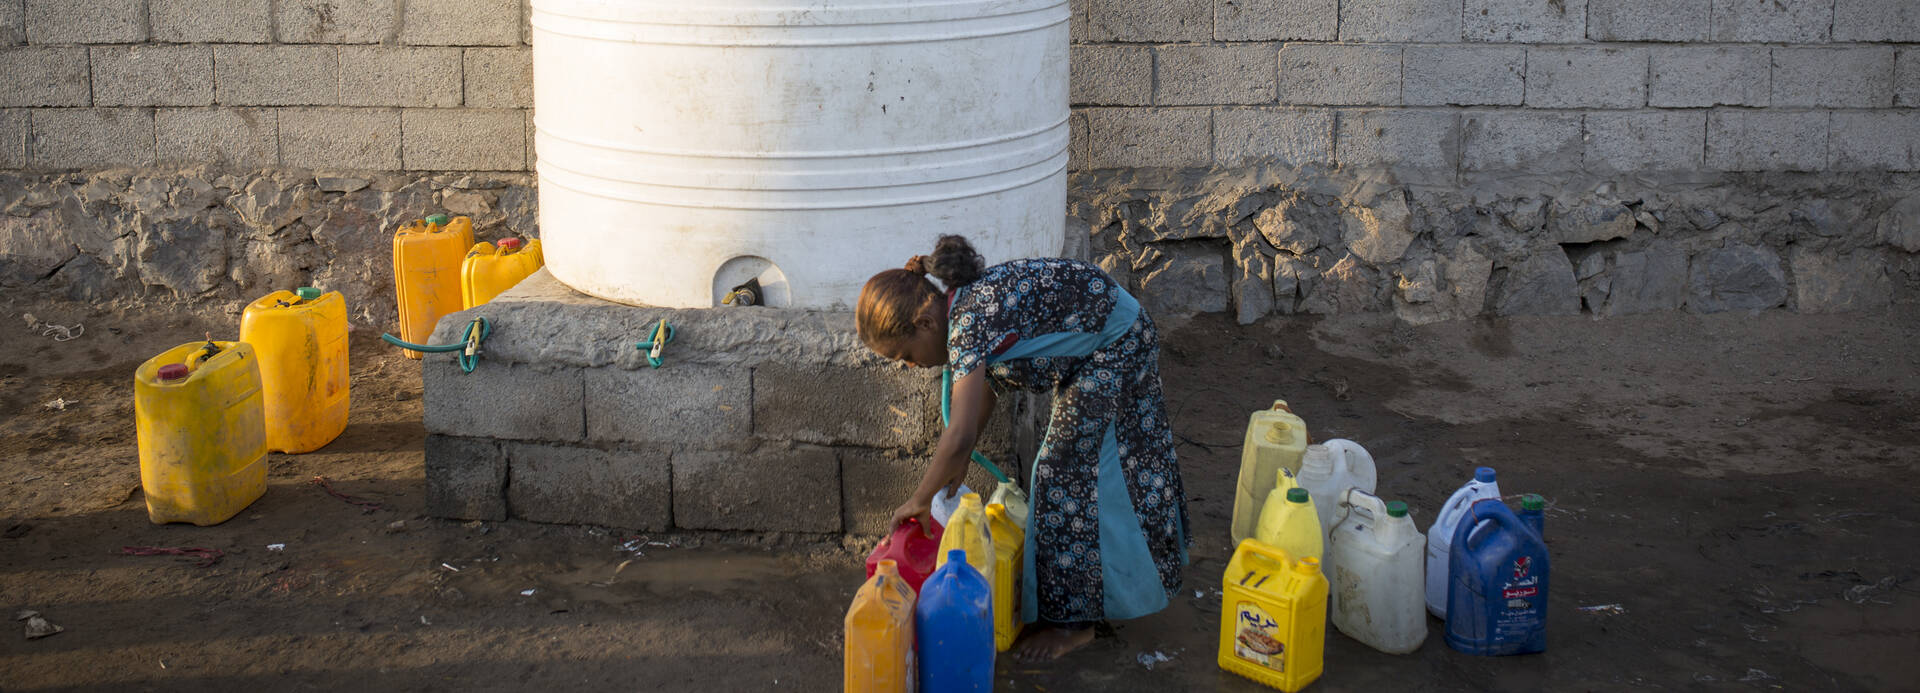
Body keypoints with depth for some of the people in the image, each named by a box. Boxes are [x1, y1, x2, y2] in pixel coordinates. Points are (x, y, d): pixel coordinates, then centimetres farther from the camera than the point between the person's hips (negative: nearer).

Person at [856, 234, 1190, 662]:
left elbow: (959, 435, -35)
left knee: (1068, 470, -5)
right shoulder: (967, 303, -2)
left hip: (1116, 344, -10)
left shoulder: (968, 322, -31)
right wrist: (959, 462, 13)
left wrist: (919, 500, -21)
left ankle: (1073, 621, 4)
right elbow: (989, 382, 14)